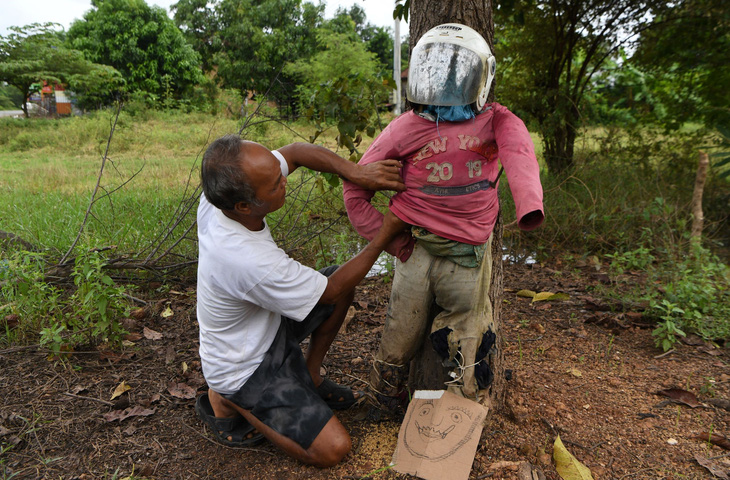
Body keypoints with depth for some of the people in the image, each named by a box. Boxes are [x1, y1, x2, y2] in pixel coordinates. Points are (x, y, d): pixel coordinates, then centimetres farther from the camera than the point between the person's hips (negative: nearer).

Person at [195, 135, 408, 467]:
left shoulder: (222, 193, -20)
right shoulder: (252, 263, -40)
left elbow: (295, 152, -8)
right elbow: (331, 290, -23)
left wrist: (354, 171, -23)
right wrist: (385, 234, -15)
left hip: (263, 326, 8)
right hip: (243, 369, -8)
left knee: (345, 280, 5)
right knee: (332, 449, -10)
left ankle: (309, 375, 18)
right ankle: (227, 402, 4)